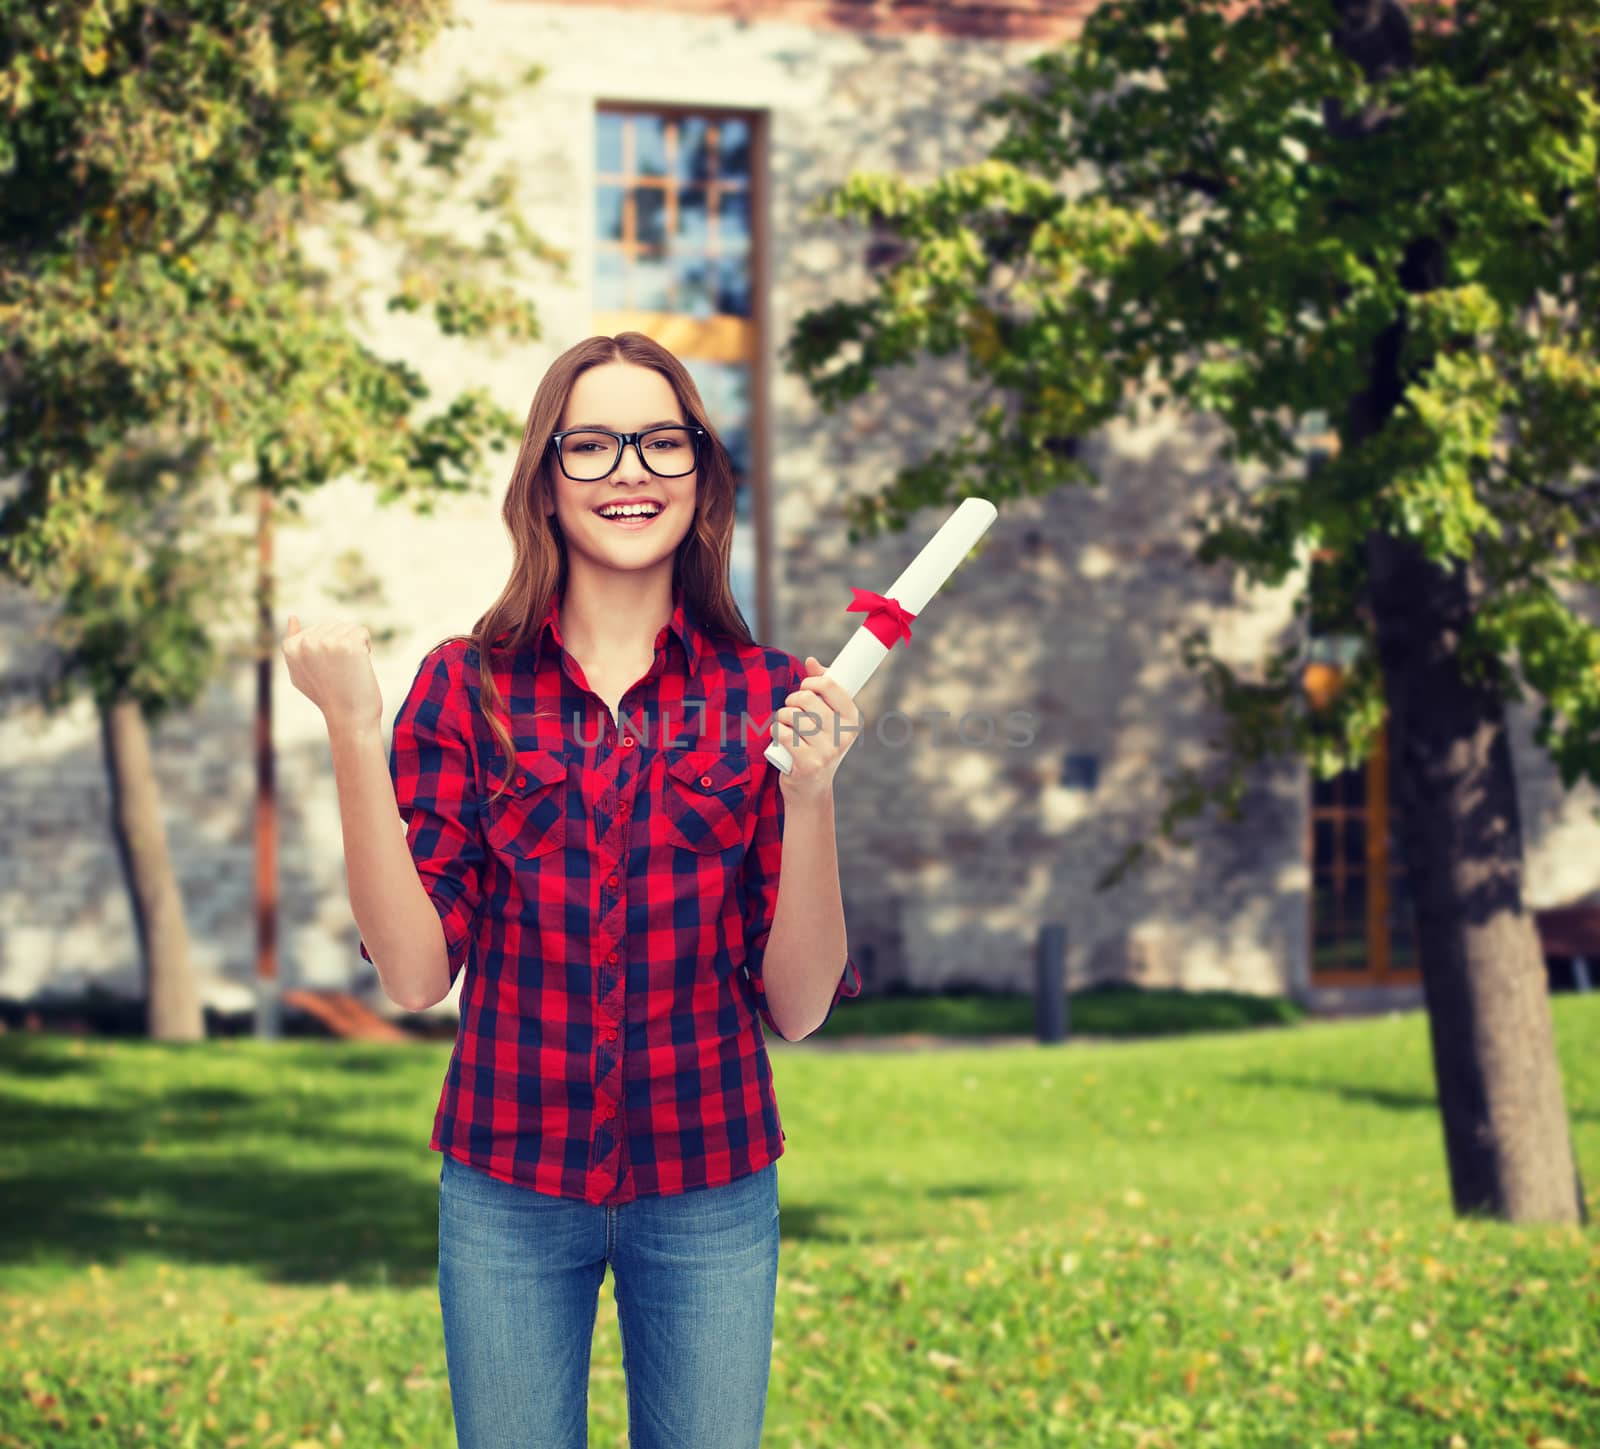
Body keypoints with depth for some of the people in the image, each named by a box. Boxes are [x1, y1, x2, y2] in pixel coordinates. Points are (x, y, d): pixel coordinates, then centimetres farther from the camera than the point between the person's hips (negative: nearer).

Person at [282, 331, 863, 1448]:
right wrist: (354, 733, -18)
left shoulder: (769, 698, -2)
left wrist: (810, 797, -19)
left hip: (708, 1195, 0)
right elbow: (416, 972, -10)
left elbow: (798, 1010, -4)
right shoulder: (468, 687, -2)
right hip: (507, 1188, 0)